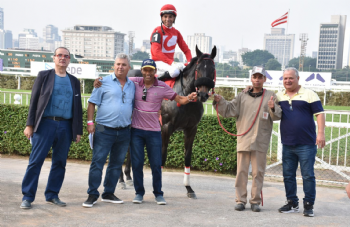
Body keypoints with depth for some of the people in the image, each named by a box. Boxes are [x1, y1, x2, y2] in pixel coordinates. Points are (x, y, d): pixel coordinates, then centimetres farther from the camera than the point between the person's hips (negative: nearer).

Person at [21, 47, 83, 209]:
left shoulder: (74, 81, 15)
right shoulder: (44, 76, 7)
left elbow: (78, 107, 15)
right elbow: (34, 100, 3)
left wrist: (78, 130, 9)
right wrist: (29, 124, -5)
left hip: (66, 127, 3)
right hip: (45, 123, -3)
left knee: (60, 162, 7)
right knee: (35, 161, -4)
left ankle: (52, 195, 18)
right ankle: (27, 197, 4)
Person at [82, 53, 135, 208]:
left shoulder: (132, 85, 12)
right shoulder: (105, 82, -1)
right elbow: (92, 102, -1)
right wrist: (90, 121, -9)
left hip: (124, 132, 5)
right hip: (104, 130, -4)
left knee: (116, 164, 11)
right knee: (97, 162, -4)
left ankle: (108, 194, 23)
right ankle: (92, 195, 6)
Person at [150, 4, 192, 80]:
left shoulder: (176, 32, 11)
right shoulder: (158, 31, -9)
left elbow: (186, 50, 10)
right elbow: (156, 51, -21)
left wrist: (190, 62, -11)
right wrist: (171, 63, -31)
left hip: (171, 62, 7)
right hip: (158, 62, -7)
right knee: (174, 71, -35)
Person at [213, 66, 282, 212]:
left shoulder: (270, 96, 6)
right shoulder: (242, 96, 11)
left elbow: (277, 116, -2)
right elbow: (229, 111, 6)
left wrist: (273, 108, -22)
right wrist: (219, 102, -9)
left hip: (261, 141, -1)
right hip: (243, 140, 1)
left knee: (258, 172, 5)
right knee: (241, 171, 4)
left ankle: (255, 201, 15)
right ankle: (240, 200, 12)